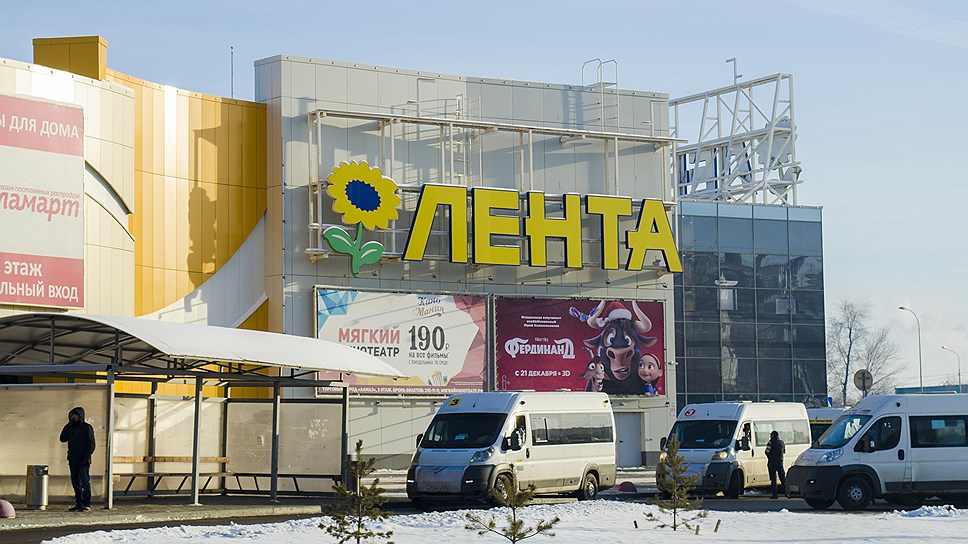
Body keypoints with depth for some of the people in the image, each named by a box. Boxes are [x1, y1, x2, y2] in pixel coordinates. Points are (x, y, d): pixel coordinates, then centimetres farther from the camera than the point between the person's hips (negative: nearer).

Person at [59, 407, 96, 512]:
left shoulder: (87, 427, -4)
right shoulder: (71, 428, 15)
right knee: (76, 483, 7)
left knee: (85, 482, -5)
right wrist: (68, 425, 2)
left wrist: (87, 457, -16)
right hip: (73, 460, 7)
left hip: (83, 460, -7)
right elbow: (63, 438, 8)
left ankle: (87, 505, -4)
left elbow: (91, 443, -8)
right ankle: (79, 504, 12)